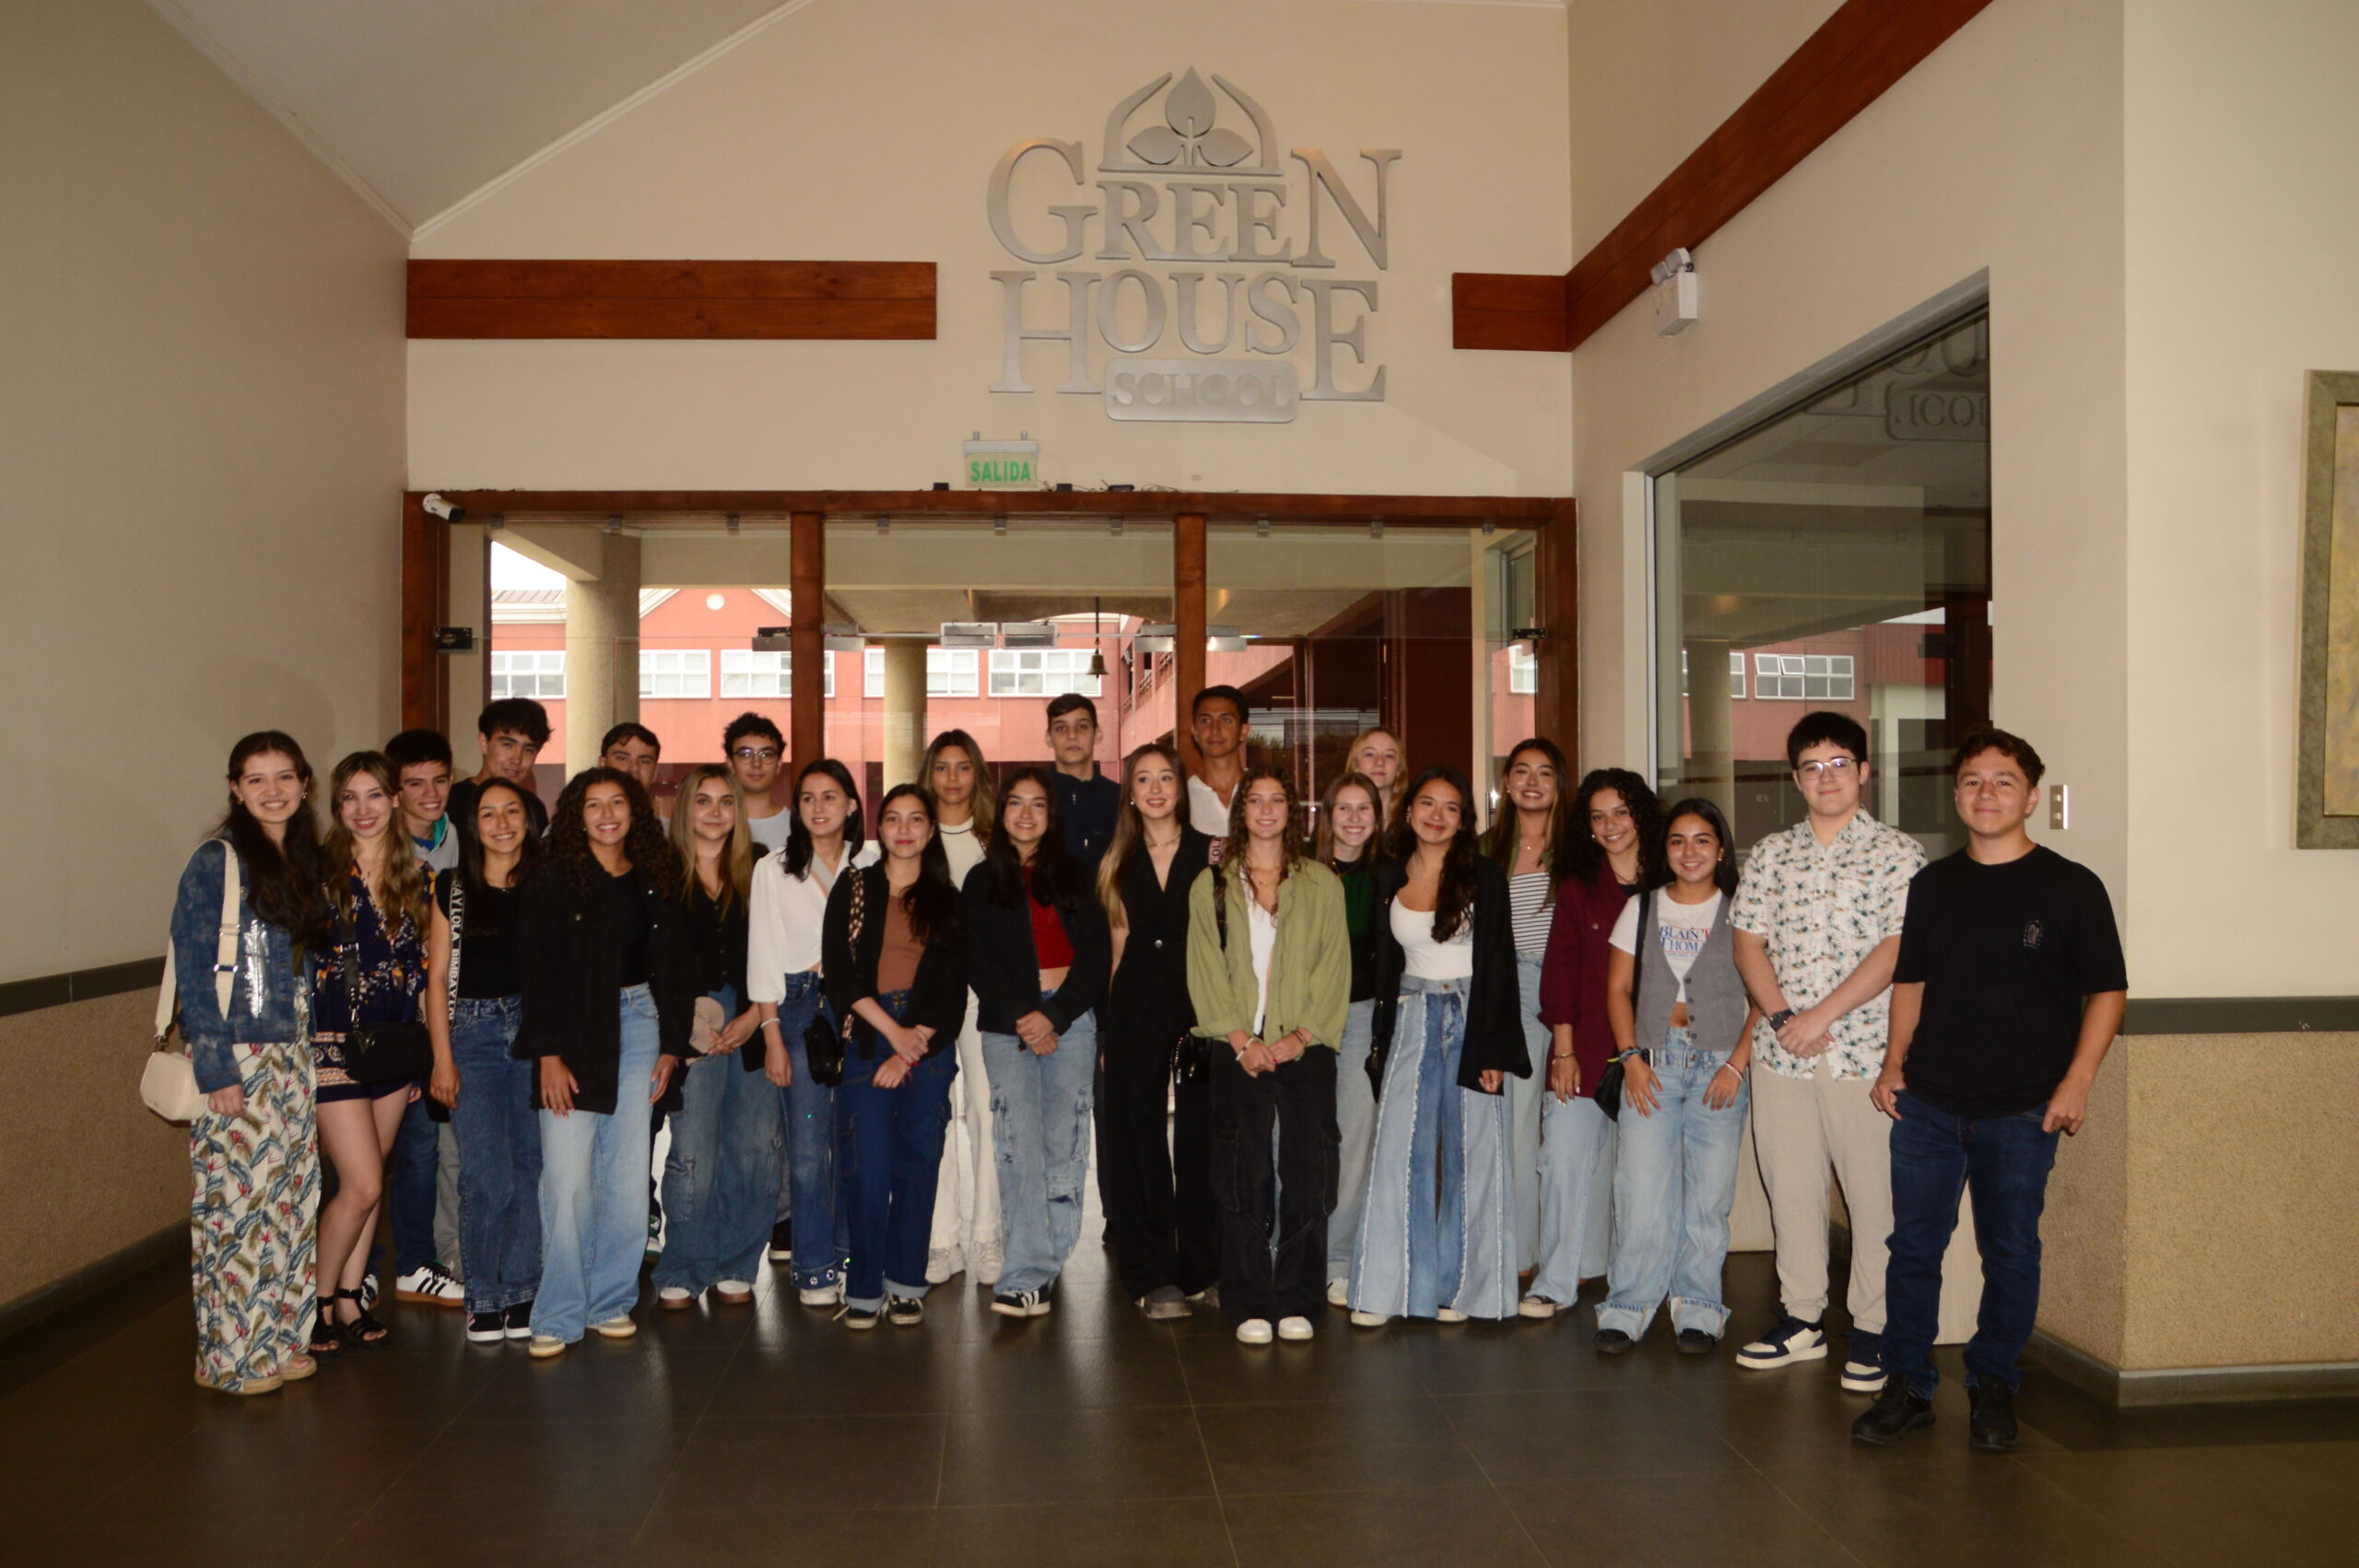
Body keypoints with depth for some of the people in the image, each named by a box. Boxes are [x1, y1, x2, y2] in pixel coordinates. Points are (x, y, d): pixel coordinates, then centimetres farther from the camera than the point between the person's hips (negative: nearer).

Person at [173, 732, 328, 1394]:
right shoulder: (216, 862, -9)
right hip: (233, 1058, -7)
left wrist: (308, 1048, 11)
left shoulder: (303, 861, 11)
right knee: (234, 1201, -2)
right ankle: (230, 1355, 10)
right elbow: (192, 970, -12)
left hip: (291, 1057, 7)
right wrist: (216, 1067, -16)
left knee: (291, 1197, 9)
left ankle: (277, 1338, 20)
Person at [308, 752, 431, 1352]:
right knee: (363, 1184, -7)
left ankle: (349, 1299, 22)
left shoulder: (417, 877, 7)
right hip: (334, 1043, -5)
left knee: (367, 1181, 11)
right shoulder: (320, 870, -7)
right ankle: (318, 1302, 11)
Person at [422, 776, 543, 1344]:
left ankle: (520, 1291, 15)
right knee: (489, 1175, -7)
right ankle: (483, 1297, 9)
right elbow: (437, 976, 4)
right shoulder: (453, 887, 5)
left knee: (531, 1166, 2)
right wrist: (443, 1058, -1)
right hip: (474, 1033, -1)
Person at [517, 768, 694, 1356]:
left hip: (639, 1025, 4)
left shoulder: (655, 882, 10)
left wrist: (671, 1044, 7)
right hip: (575, 1032, -4)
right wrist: (548, 1054, -12)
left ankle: (611, 1302, 16)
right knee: (568, 1179, -8)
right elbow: (541, 971, -5)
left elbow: (676, 965, 13)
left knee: (627, 1176, 4)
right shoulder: (554, 882, -1)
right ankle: (559, 1316, 0)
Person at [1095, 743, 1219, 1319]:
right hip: (1135, 1009, 2)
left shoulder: (1210, 852, 3)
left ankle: (1202, 1268, 14)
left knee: (1200, 1134, 1)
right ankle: (1154, 1275, 7)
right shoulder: (1120, 862, 12)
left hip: (1199, 1002, -2)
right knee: (1137, 1133, 1)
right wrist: (1108, 1022, 6)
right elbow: (1119, 942, 13)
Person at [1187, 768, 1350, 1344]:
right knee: (1245, 1175, -1)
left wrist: (1301, 1035, -8)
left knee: (1304, 1174, -1)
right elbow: (1205, 971, 3)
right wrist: (1241, 1038, -8)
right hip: (1238, 1051, 0)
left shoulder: (1321, 884, 11)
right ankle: (1249, 1306, 7)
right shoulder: (1211, 884, 10)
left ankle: (1297, 1302, 10)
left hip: (1305, 1050, 1)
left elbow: (1334, 967, 4)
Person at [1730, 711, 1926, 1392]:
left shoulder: (1898, 852, -1)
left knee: (1876, 1191, 0)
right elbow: (1748, 942, 6)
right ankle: (1802, 1317, 24)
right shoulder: (1770, 855, 11)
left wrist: (1822, 1015, -15)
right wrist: (1781, 1016, -9)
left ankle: (1873, 1328, 13)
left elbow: (1896, 949, -10)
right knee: (1790, 1185, 10)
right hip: (1781, 1051, 4)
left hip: (1866, 1049, -4)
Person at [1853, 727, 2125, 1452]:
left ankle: (1993, 1388, 23)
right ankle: (1906, 1386, 16)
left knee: (2011, 1252, 7)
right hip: (1927, 1101, 3)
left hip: (2021, 1110, -3)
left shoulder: (2070, 888, -2)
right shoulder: (1932, 886, 9)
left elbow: (2107, 990, -1)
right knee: (1913, 1245, 5)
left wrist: (2078, 1079, -11)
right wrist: (1894, 1063, 7)